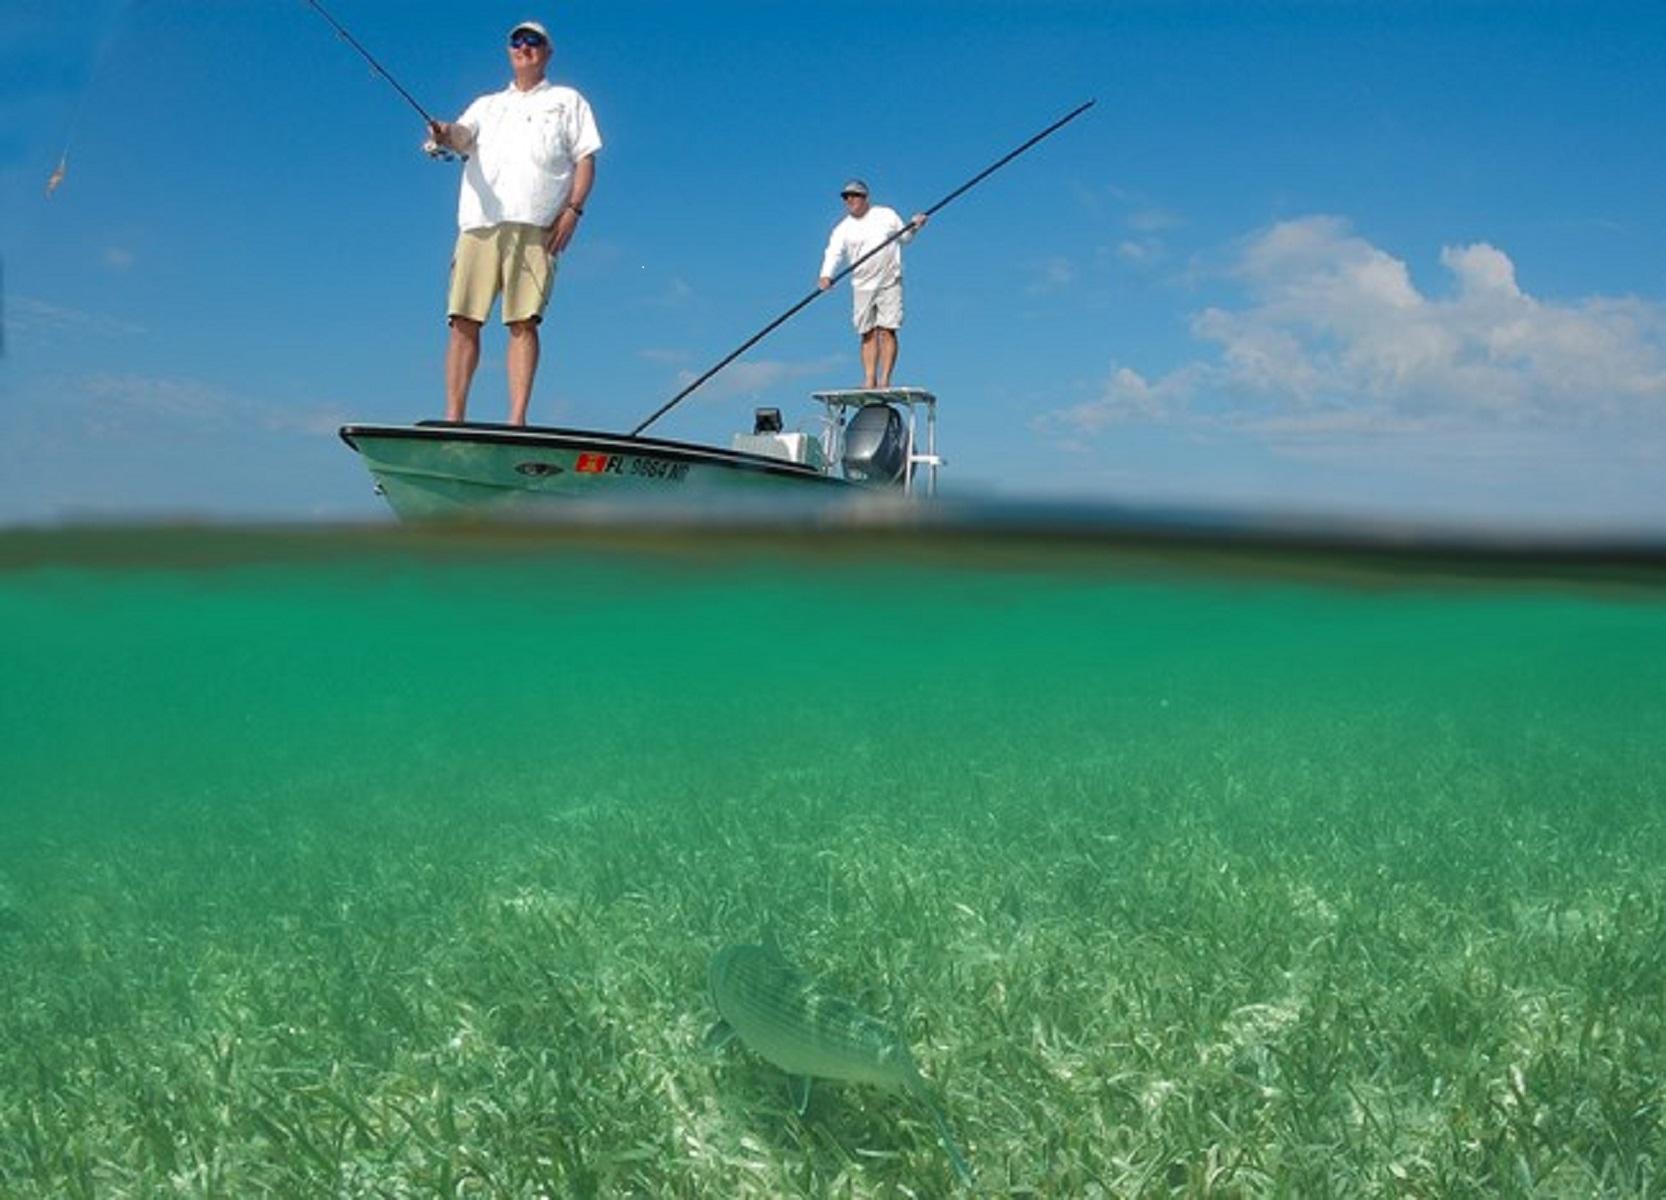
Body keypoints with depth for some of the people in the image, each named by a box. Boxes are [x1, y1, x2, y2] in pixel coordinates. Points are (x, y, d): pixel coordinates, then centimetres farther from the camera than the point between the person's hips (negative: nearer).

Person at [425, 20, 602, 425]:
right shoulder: (487, 104, 27)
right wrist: (445, 133, -18)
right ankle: (453, 418, -5)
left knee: (523, 322, -12)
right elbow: (463, 136, 7)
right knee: (463, 321, -5)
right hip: (479, 223, 3)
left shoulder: (567, 101, 20)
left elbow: (585, 159, 9)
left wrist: (572, 209, -7)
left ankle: (517, 420, -14)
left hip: (534, 226, -3)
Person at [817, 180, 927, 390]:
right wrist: (826, 276, -30)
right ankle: (869, 380, 2)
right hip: (863, 287, 1)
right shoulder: (843, 229, 3)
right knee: (868, 334, 1)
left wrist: (914, 226, -4)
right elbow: (833, 253, -12)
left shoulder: (887, 215, 6)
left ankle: (884, 379, -8)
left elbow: (904, 237, 18)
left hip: (889, 284, -1)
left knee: (887, 331, -8)